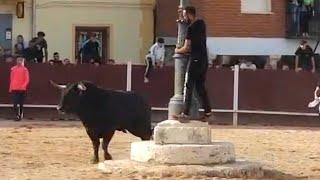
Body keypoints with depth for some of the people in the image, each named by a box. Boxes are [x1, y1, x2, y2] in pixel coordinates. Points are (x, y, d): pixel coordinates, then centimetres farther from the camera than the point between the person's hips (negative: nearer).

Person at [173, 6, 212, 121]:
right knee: (201, 86, 14)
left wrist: (177, 51, 9)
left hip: (196, 60, -8)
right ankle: (207, 111, 13)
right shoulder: (202, 23, 9)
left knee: (189, 87, -6)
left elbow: (186, 48, -11)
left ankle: (186, 114, -9)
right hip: (204, 60, 8)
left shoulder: (191, 28, -14)